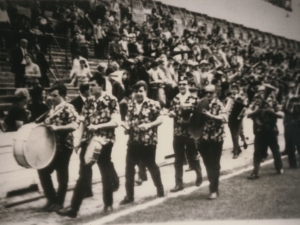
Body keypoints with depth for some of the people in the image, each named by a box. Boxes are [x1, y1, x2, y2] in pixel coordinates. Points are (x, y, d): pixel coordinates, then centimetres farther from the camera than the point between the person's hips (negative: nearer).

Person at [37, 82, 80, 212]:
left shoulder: (68, 108, -12)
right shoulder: (52, 108, 12)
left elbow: (74, 125, -24)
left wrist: (57, 128, -29)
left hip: (63, 146, -8)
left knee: (62, 175, 4)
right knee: (43, 170, 8)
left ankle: (59, 202, 18)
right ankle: (52, 199, 21)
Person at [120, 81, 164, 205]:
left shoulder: (153, 104, -7)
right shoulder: (131, 104, 9)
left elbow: (160, 119, -5)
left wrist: (149, 125, -20)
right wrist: (126, 125, -4)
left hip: (148, 141, -4)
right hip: (133, 141, 5)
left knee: (151, 166, 10)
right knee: (129, 168, 3)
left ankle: (160, 189, 32)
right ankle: (129, 195, 13)